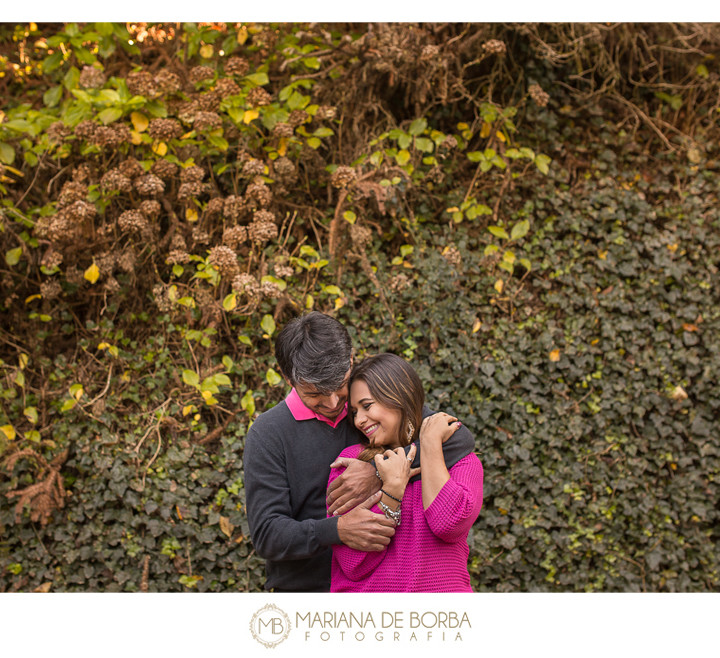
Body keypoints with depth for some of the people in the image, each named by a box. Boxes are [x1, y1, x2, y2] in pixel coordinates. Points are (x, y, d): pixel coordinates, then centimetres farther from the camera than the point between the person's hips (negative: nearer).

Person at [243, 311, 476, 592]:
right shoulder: (267, 435, -4)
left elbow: (460, 439, -9)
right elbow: (266, 533, -9)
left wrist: (381, 473, -19)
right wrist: (337, 530, -25)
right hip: (304, 587, -2)